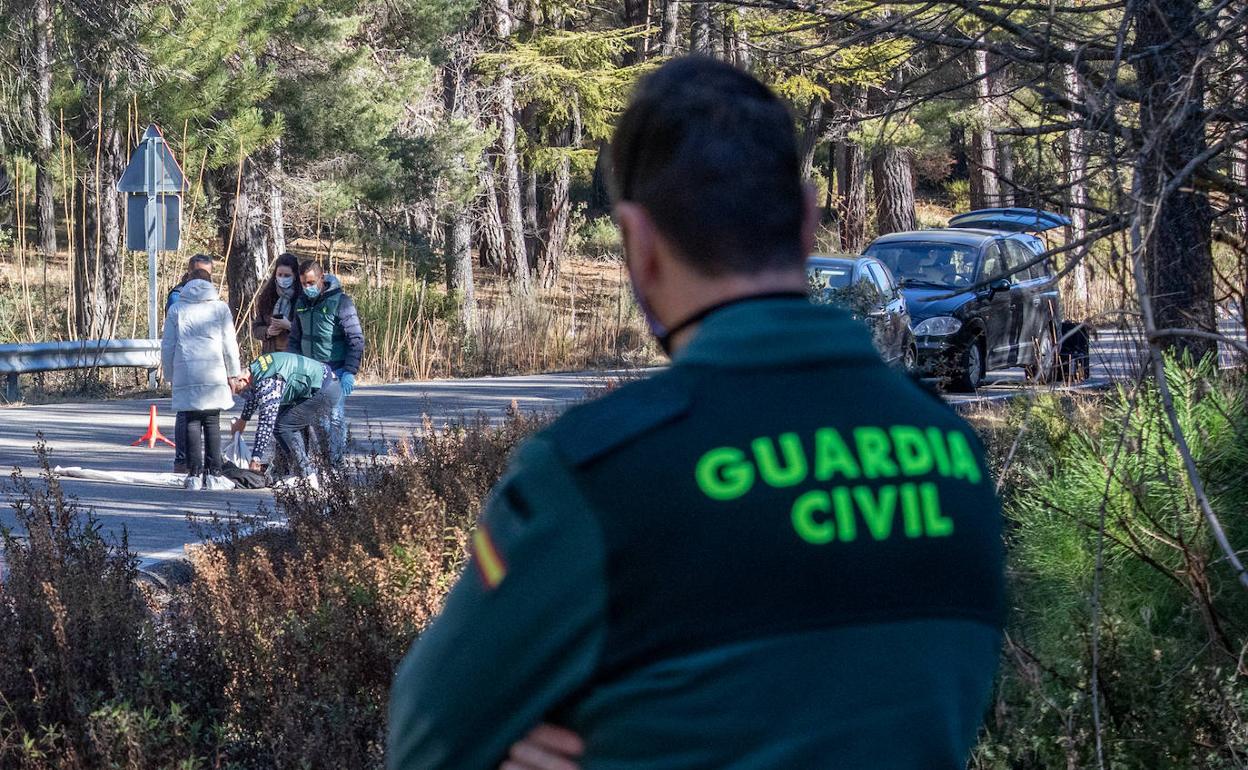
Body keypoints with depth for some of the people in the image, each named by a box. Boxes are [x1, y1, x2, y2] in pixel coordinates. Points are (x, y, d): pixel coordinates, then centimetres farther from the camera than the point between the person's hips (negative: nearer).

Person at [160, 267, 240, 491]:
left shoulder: (176, 309, 8)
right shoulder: (220, 308, 5)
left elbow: (167, 346, 8)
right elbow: (229, 345, 5)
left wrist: (170, 374, 16)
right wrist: (233, 373, 13)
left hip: (185, 373, 1)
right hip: (214, 375, -1)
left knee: (191, 422, 3)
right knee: (212, 423, 3)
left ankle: (194, 474, 0)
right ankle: (214, 474, 2)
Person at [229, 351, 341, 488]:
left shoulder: (267, 383, -25)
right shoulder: (253, 368, 6)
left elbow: (266, 423, -28)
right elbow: (253, 395, 29)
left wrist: (255, 460, -26)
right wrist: (242, 420, 43)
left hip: (325, 391, -11)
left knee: (282, 426, -10)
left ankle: (309, 478, -9)